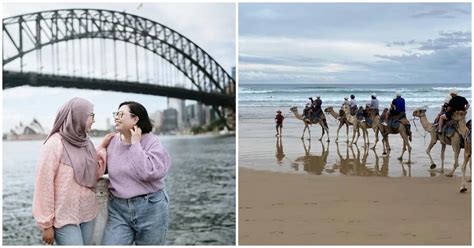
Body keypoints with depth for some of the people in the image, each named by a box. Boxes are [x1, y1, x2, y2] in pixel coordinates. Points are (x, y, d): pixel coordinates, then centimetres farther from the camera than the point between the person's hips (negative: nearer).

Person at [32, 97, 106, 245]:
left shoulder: (85, 141, 6)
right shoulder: (55, 143, -13)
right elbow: (44, 184, -13)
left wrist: (103, 148, 1)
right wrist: (46, 223, -11)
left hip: (88, 213, 7)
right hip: (64, 217, -6)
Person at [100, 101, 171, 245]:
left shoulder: (152, 142, -9)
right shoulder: (111, 141, 3)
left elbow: (148, 172, -25)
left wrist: (135, 144, -18)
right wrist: (102, 148, -1)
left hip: (150, 208, -3)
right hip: (118, 208, 3)